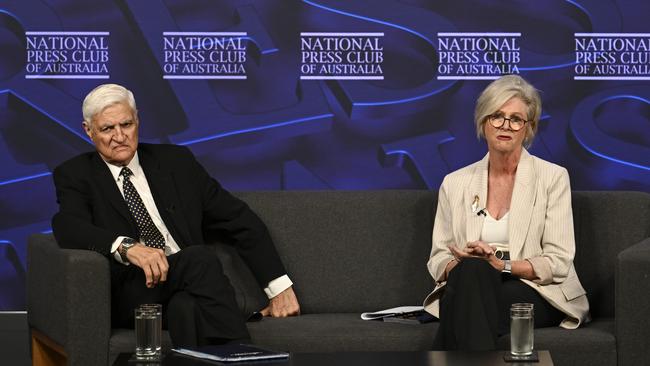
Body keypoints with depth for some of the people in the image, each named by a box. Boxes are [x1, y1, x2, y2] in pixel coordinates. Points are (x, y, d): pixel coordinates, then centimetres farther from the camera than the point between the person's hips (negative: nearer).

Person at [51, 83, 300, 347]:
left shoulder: (175, 161, 16)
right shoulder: (75, 175, 10)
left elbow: (240, 220, 16)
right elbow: (68, 227, -12)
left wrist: (279, 287, 7)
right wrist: (126, 246, -32)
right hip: (128, 293, -2)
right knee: (201, 258, -31)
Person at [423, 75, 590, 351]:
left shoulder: (553, 178, 2)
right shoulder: (455, 183, 13)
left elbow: (558, 263, -4)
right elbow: (439, 257, 11)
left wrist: (500, 265, -19)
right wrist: (457, 265, -14)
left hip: (540, 294, -2)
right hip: (471, 291, 2)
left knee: (472, 274, -34)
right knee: (472, 270, -36)